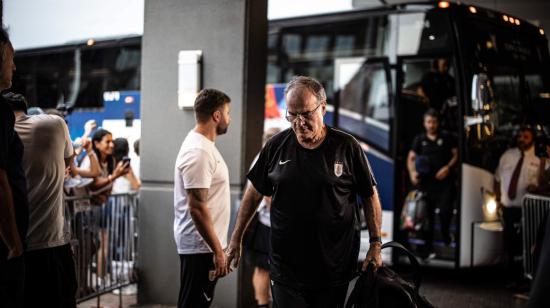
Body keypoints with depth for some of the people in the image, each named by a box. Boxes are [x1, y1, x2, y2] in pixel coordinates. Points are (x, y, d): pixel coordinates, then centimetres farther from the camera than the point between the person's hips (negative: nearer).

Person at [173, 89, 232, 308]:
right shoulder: (198, 152, -20)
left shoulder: (203, 145, 12)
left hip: (203, 244, 10)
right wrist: (218, 250, -22)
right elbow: (197, 208, -24)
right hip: (201, 246, -10)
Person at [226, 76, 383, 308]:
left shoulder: (346, 147, -4)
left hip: (334, 269, -1)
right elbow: (254, 193, 10)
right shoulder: (276, 146, 1)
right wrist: (236, 239, 10)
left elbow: (370, 196, 3)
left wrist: (375, 244, -1)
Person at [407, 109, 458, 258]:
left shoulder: (447, 137, 7)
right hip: (426, 182, 2)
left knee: (445, 210, -13)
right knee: (427, 215, 5)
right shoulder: (419, 139, 11)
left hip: (445, 180, -2)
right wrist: (412, 172, -10)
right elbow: (411, 158, 8)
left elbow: (456, 154, 6)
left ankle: (445, 232, 21)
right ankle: (428, 248, 13)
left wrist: (447, 167, -10)